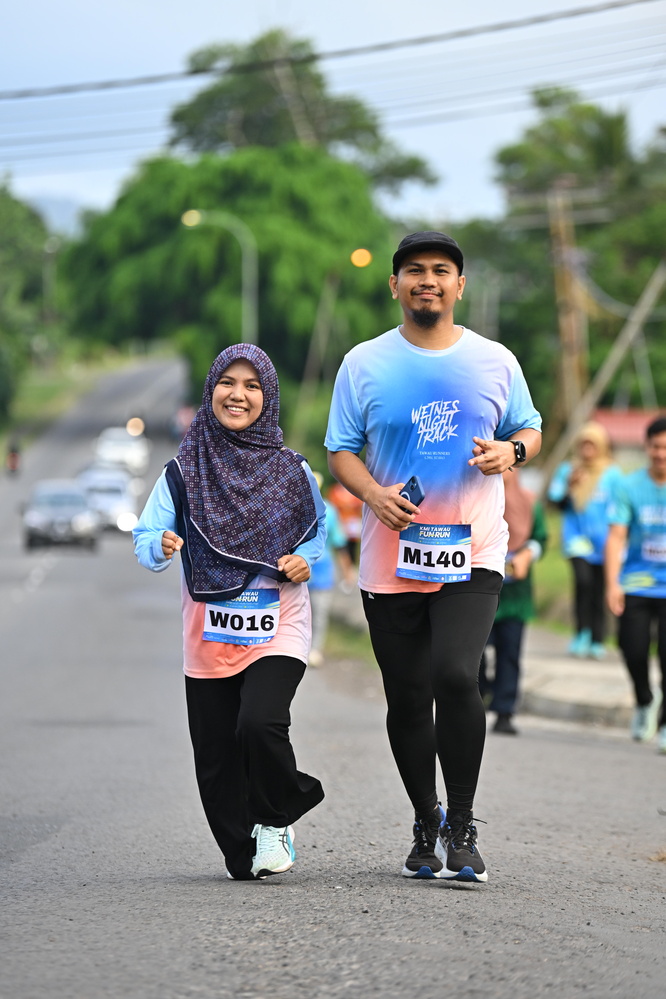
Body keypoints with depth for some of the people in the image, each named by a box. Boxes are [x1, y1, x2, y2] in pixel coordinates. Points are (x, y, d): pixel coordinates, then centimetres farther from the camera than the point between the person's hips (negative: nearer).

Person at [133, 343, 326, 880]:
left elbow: (319, 527, 15)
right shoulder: (184, 472, 2)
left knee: (260, 723, -25)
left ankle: (277, 820, 2)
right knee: (217, 763, 3)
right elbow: (146, 537, -3)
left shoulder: (292, 471, 3)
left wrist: (304, 559, -5)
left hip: (277, 629, -2)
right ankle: (244, 855, 25)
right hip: (208, 635, 2)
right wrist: (161, 546, -25)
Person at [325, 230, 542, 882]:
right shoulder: (364, 364, 5)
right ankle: (426, 826, 24)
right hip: (391, 559, 1)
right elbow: (340, 451, 5)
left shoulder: (495, 362, 7)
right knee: (407, 699, 6)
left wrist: (510, 451, -6)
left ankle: (461, 825, -7)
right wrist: (375, 494, -15)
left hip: (472, 553, -1)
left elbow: (530, 431, 18)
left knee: (456, 675, -21)